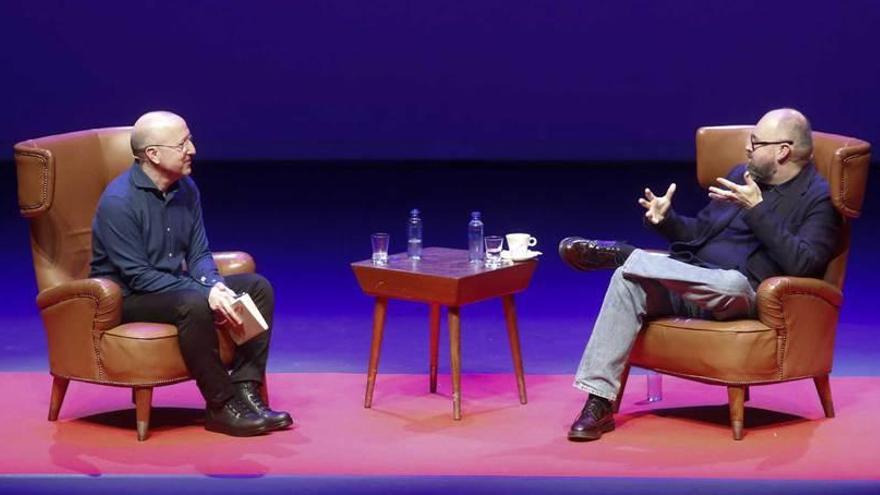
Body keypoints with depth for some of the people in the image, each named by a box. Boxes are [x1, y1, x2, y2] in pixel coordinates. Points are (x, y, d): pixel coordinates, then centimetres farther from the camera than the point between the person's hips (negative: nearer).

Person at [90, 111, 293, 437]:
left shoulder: (186, 189, 2)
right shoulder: (119, 201, -21)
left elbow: (199, 254, 6)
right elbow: (138, 276, -22)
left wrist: (215, 285, -17)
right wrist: (205, 294, -26)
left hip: (174, 286, 8)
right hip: (126, 298, -8)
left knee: (258, 287, -6)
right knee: (193, 305, -36)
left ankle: (245, 390, -13)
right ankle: (222, 407, -23)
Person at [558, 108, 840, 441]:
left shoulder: (818, 199, -2)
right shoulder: (743, 175, 21)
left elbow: (802, 264, -17)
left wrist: (757, 209, -21)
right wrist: (667, 220, 5)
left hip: (742, 291, -6)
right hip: (690, 281, 6)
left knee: (732, 282, -42)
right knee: (627, 280, -22)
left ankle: (620, 254, -24)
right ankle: (598, 404, -27)